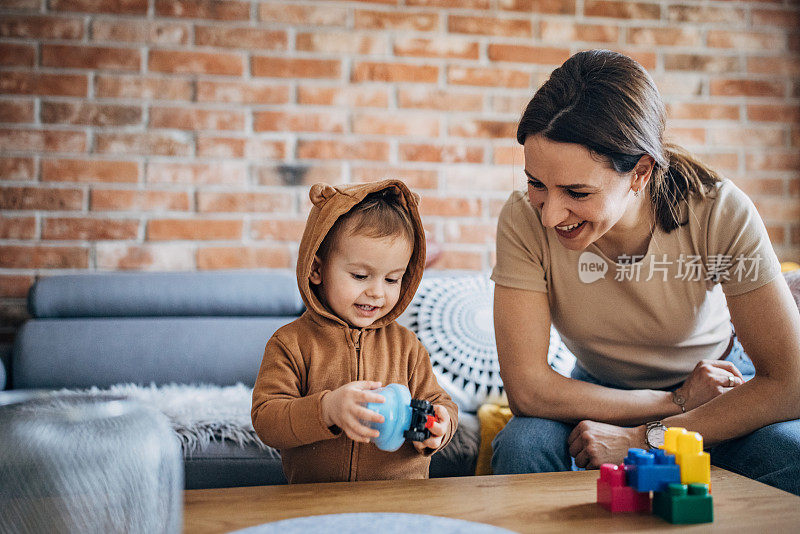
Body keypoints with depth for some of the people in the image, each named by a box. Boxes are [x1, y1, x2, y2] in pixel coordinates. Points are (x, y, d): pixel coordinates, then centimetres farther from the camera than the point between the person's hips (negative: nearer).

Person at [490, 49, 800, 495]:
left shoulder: (720, 213, -25)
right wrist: (676, 400, -24)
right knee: (521, 446, -31)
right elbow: (527, 389, -26)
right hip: (602, 398, 0)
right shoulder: (525, 220, -25)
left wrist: (645, 438, -31)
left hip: (725, 392, 1)